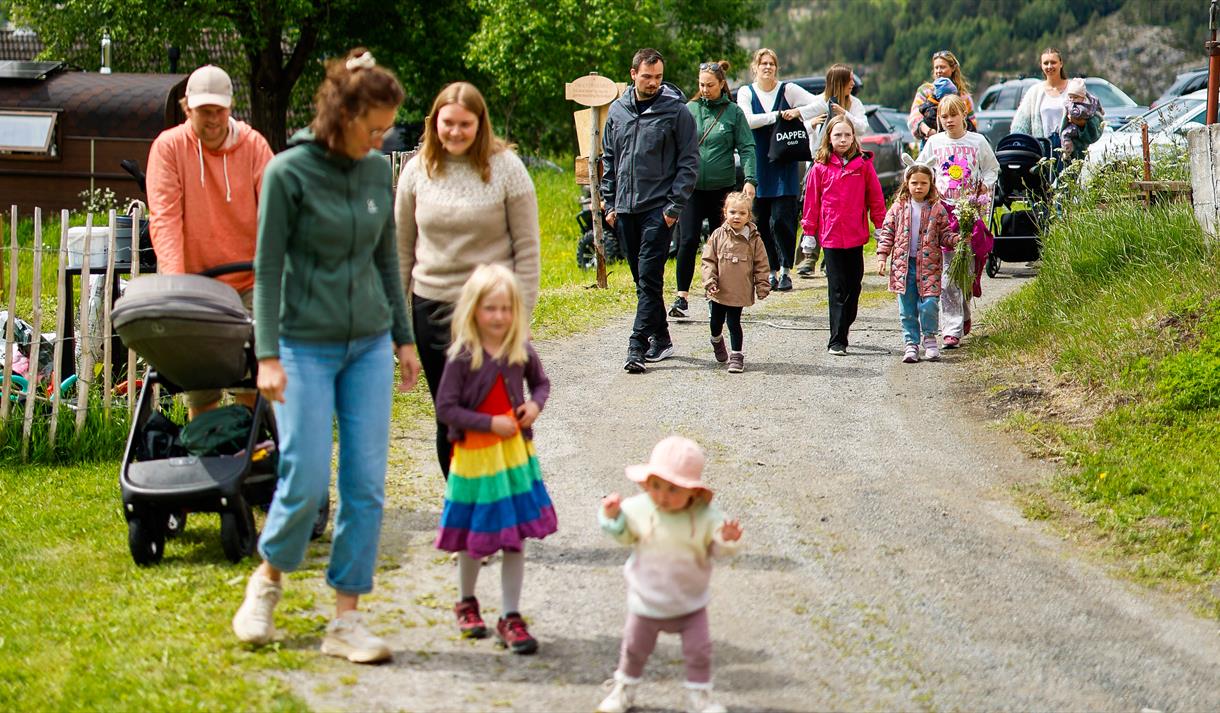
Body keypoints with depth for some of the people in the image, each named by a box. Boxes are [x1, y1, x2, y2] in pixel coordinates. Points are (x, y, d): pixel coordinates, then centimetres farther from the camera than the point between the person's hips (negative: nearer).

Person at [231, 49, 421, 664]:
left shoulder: (379, 171, 5)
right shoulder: (289, 171, -10)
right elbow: (267, 268, -8)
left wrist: (404, 338, 16)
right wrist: (268, 355, -13)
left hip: (369, 345, 5)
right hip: (306, 345, -5)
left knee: (366, 485, -1)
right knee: (306, 480, -8)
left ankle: (346, 621, 6)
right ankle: (268, 578, 21)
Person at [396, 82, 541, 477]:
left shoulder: (505, 167, -5)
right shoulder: (418, 170, 3)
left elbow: (528, 247, -3)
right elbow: (402, 248, 11)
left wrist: (521, 313, -7)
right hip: (433, 308, 3)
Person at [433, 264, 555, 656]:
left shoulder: (522, 351, -2)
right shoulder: (463, 357, -14)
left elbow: (541, 382, 16)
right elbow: (445, 408, -15)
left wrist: (535, 404, -5)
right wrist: (490, 423, -20)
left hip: (515, 453, 3)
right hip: (475, 457, -3)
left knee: (515, 538, 2)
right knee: (475, 539, 11)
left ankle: (511, 617, 9)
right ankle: (466, 602, 35)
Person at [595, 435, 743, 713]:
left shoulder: (704, 516, -21)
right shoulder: (637, 509, -18)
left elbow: (717, 548, -12)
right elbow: (623, 534, 1)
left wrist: (728, 539, -34)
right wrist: (612, 515, -17)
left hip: (690, 602, -1)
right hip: (647, 601, 1)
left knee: (699, 650, 6)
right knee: (635, 648, 18)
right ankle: (624, 690, 41)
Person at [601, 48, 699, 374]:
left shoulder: (676, 111, -4)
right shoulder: (617, 111, 10)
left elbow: (689, 163, -4)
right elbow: (609, 160, 18)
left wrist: (675, 206, -11)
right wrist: (609, 203, 11)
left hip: (659, 209, -5)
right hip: (625, 210, 5)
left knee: (649, 277, -11)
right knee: (642, 279, 11)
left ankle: (638, 345, -15)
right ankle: (660, 338, 21)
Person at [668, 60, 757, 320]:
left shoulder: (734, 112, 2)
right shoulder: (689, 109, 5)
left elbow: (746, 148, -1)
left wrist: (750, 179, -13)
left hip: (722, 188, 0)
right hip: (692, 188, 0)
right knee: (688, 241, -11)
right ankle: (682, 297, -8)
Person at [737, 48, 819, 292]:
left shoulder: (788, 90, 4)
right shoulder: (746, 93, 5)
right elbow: (747, 120, -12)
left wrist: (798, 112, -13)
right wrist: (778, 115, -15)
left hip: (784, 167, -1)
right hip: (758, 168, 1)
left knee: (781, 220, -9)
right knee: (761, 223, 2)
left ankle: (785, 270, -1)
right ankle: (771, 272, 10)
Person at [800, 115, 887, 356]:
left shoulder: (863, 165, 1)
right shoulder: (820, 168, -1)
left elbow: (875, 198, 6)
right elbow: (812, 201, 4)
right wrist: (809, 231, 4)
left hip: (856, 236, 2)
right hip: (831, 237, -2)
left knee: (854, 286, 10)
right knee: (837, 289, -3)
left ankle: (843, 328, 25)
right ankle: (837, 341, -3)